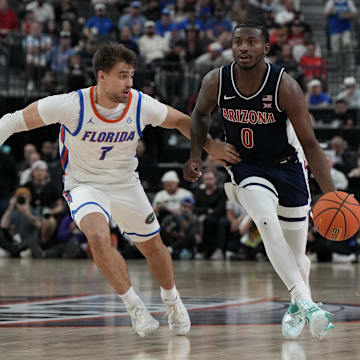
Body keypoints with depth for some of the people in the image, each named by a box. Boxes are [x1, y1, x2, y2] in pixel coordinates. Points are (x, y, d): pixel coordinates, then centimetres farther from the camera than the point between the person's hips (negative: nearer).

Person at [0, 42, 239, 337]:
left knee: (153, 246, 15)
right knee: (98, 237, -31)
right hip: (84, 184, -3)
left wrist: (211, 147, -2)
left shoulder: (141, 106, -18)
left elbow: (181, 121, 2)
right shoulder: (72, 106, -27)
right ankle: (134, 306, -15)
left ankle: (172, 301, 45)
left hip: (126, 184, 3)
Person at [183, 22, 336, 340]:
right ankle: (306, 305, -34)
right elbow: (201, 113, 9)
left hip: (287, 166, 0)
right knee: (268, 225, -30)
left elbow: (310, 143, -19)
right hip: (246, 168, 1)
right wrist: (196, 154, -3)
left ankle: (297, 305, 41)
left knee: (296, 258, 8)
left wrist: (331, 195, -25)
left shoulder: (285, 86, -23)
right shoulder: (216, 82, -15)